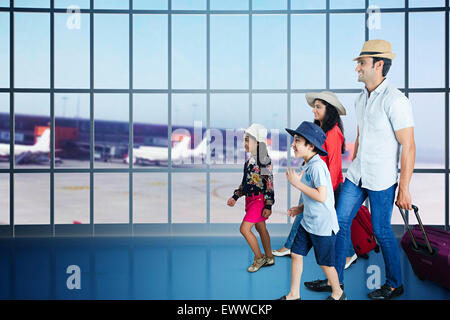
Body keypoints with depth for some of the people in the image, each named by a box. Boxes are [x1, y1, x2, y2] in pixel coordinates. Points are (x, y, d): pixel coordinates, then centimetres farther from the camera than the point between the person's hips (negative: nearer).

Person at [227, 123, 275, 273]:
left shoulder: (264, 160, -16)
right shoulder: (250, 160, 10)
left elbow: (269, 183, -16)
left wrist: (268, 205, -18)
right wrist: (235, 197, 14)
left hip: (259, 199, -9)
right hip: (251, 199, 9)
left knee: (244, 228, -11)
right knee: (260, 228, 17)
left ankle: (259, 258, 5)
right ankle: (269, 258, 29)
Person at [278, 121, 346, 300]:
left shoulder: (317, 166, -22)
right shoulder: (307, 166, 7)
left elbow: (321, 196, -29)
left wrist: (297, 183, -24)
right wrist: (301, 208, 11)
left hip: (323, 224, -9)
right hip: (308, 221, 9)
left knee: (325, 263, 6)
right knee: (296, 254, 9)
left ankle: (338, 294, 29)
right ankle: (294, 294, 22)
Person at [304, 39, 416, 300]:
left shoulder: (395, 100, -17)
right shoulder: (362, 99, 9)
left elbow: (408, 146, -18)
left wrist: (404, 189, -18)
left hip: (382, 180, -8)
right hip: (357, 175, 8)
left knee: (381, 230, 3)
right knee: (341, 221, 8)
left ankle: (395, 284, 23)